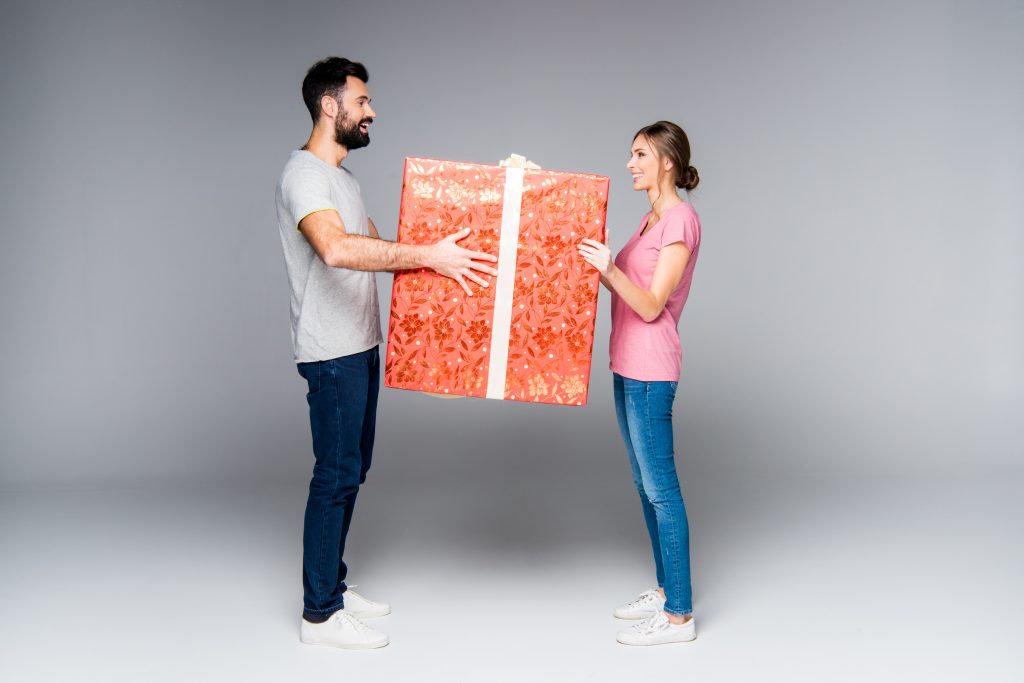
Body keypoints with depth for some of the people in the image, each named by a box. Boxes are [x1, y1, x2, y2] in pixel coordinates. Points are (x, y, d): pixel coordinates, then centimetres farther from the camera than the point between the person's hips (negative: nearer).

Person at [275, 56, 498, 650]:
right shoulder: (304, 174, -18)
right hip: (332, 354, -10)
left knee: (352, 470, 16)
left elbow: (375, 246, 20)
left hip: (360, 347, 10)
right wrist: (426, 256, -37)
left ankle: (334, 586, 28)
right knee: (337, 475, -4)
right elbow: (336, 249, -36)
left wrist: (442, 255, 13)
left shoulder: (342, 177, 16)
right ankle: (321, 614, 7)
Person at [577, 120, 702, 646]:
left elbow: (651, 306, -18)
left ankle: (679, 614, 4)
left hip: (650, 370, -10)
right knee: (646, 484, 15)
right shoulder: (652, 218, 15)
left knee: (660, 487, -4)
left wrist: (609, 269, -32)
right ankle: (665, 590, 28)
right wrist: (598, 265, 7)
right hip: (628, 366, 10)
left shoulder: (681, 220, -14)